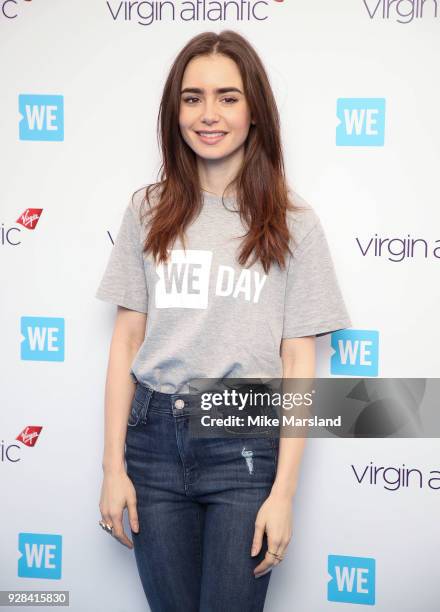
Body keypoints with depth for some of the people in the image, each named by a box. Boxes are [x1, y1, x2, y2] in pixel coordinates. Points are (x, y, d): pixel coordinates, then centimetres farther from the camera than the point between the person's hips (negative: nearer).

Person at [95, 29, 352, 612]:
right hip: (155, 438, 2)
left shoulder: (293, 223, -2)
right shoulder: (149, 211, 4)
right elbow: (127, 340, 5)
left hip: (247, 447, -2)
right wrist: (114, 466, 1)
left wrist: (283, 492, -6)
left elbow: (298, 360, -2)